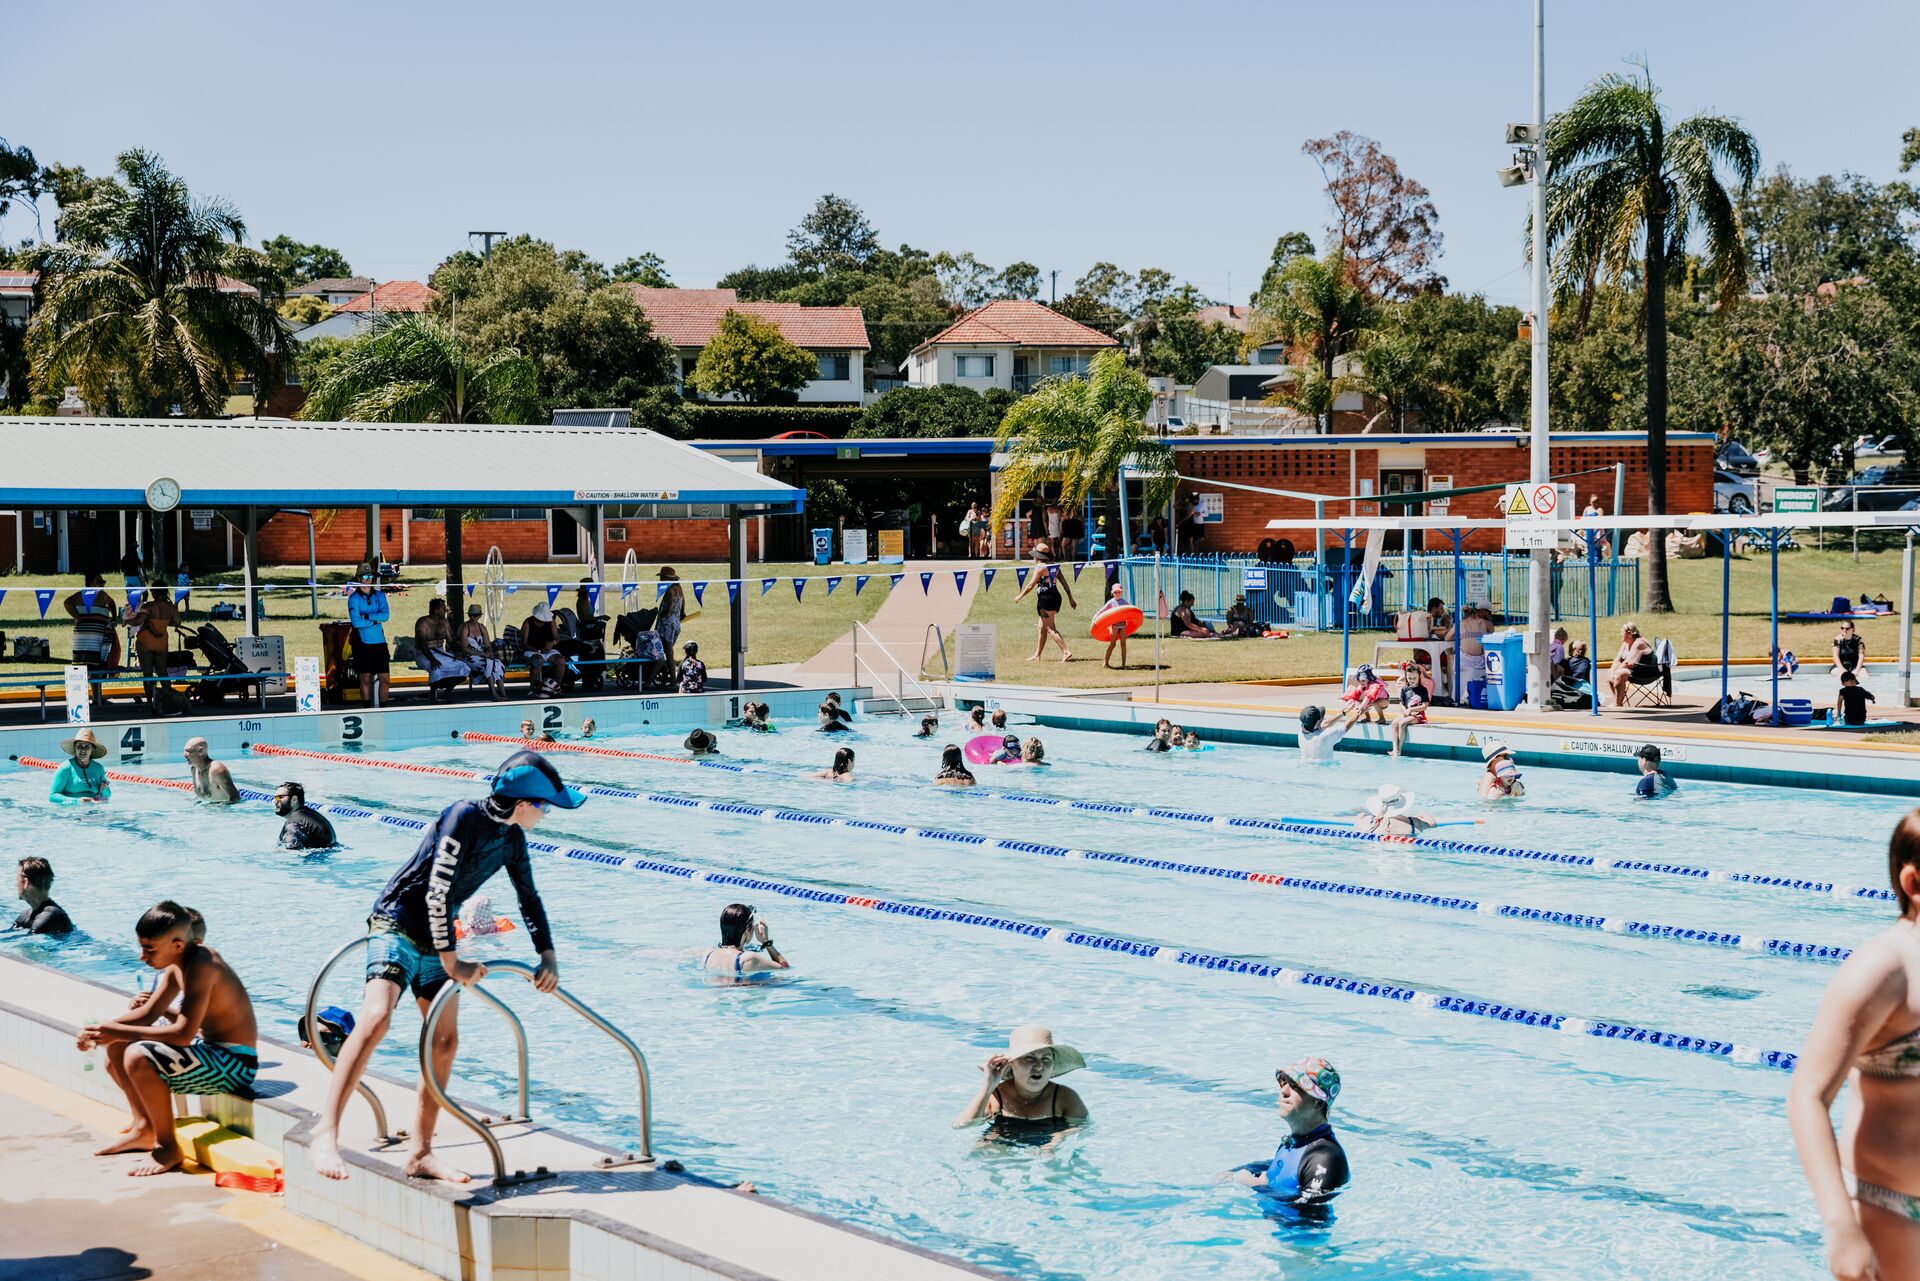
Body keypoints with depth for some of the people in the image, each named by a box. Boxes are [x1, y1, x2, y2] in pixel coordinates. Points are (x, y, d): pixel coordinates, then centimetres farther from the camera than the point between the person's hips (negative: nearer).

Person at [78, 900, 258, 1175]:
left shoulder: (200, 966, -25)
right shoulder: (178, 962, 4)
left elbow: (183, 1034, -31)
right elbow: (149, 1014, 10)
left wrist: (119, 1032, -28)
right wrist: (102, 1029, -5)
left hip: (233, 1066, -10)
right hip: (208, 1048, 10)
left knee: (138, 1057, -28)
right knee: (116, 1046, 13)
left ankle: (169, 1149, -12)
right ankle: (144, 1129, 23)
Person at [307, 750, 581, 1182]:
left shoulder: (512, 838, 4)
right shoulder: (464, 817, -22)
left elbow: (529, 899, 19)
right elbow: (438, 894, -25)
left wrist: (547, 956, 11)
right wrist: (451, 963, -19)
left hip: (436, 941, 9)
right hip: (397, 924, -9)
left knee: (446, 1040, 4)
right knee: (376, 1017, -26)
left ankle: (420, 1155, 12)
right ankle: (325, 1134, -30)